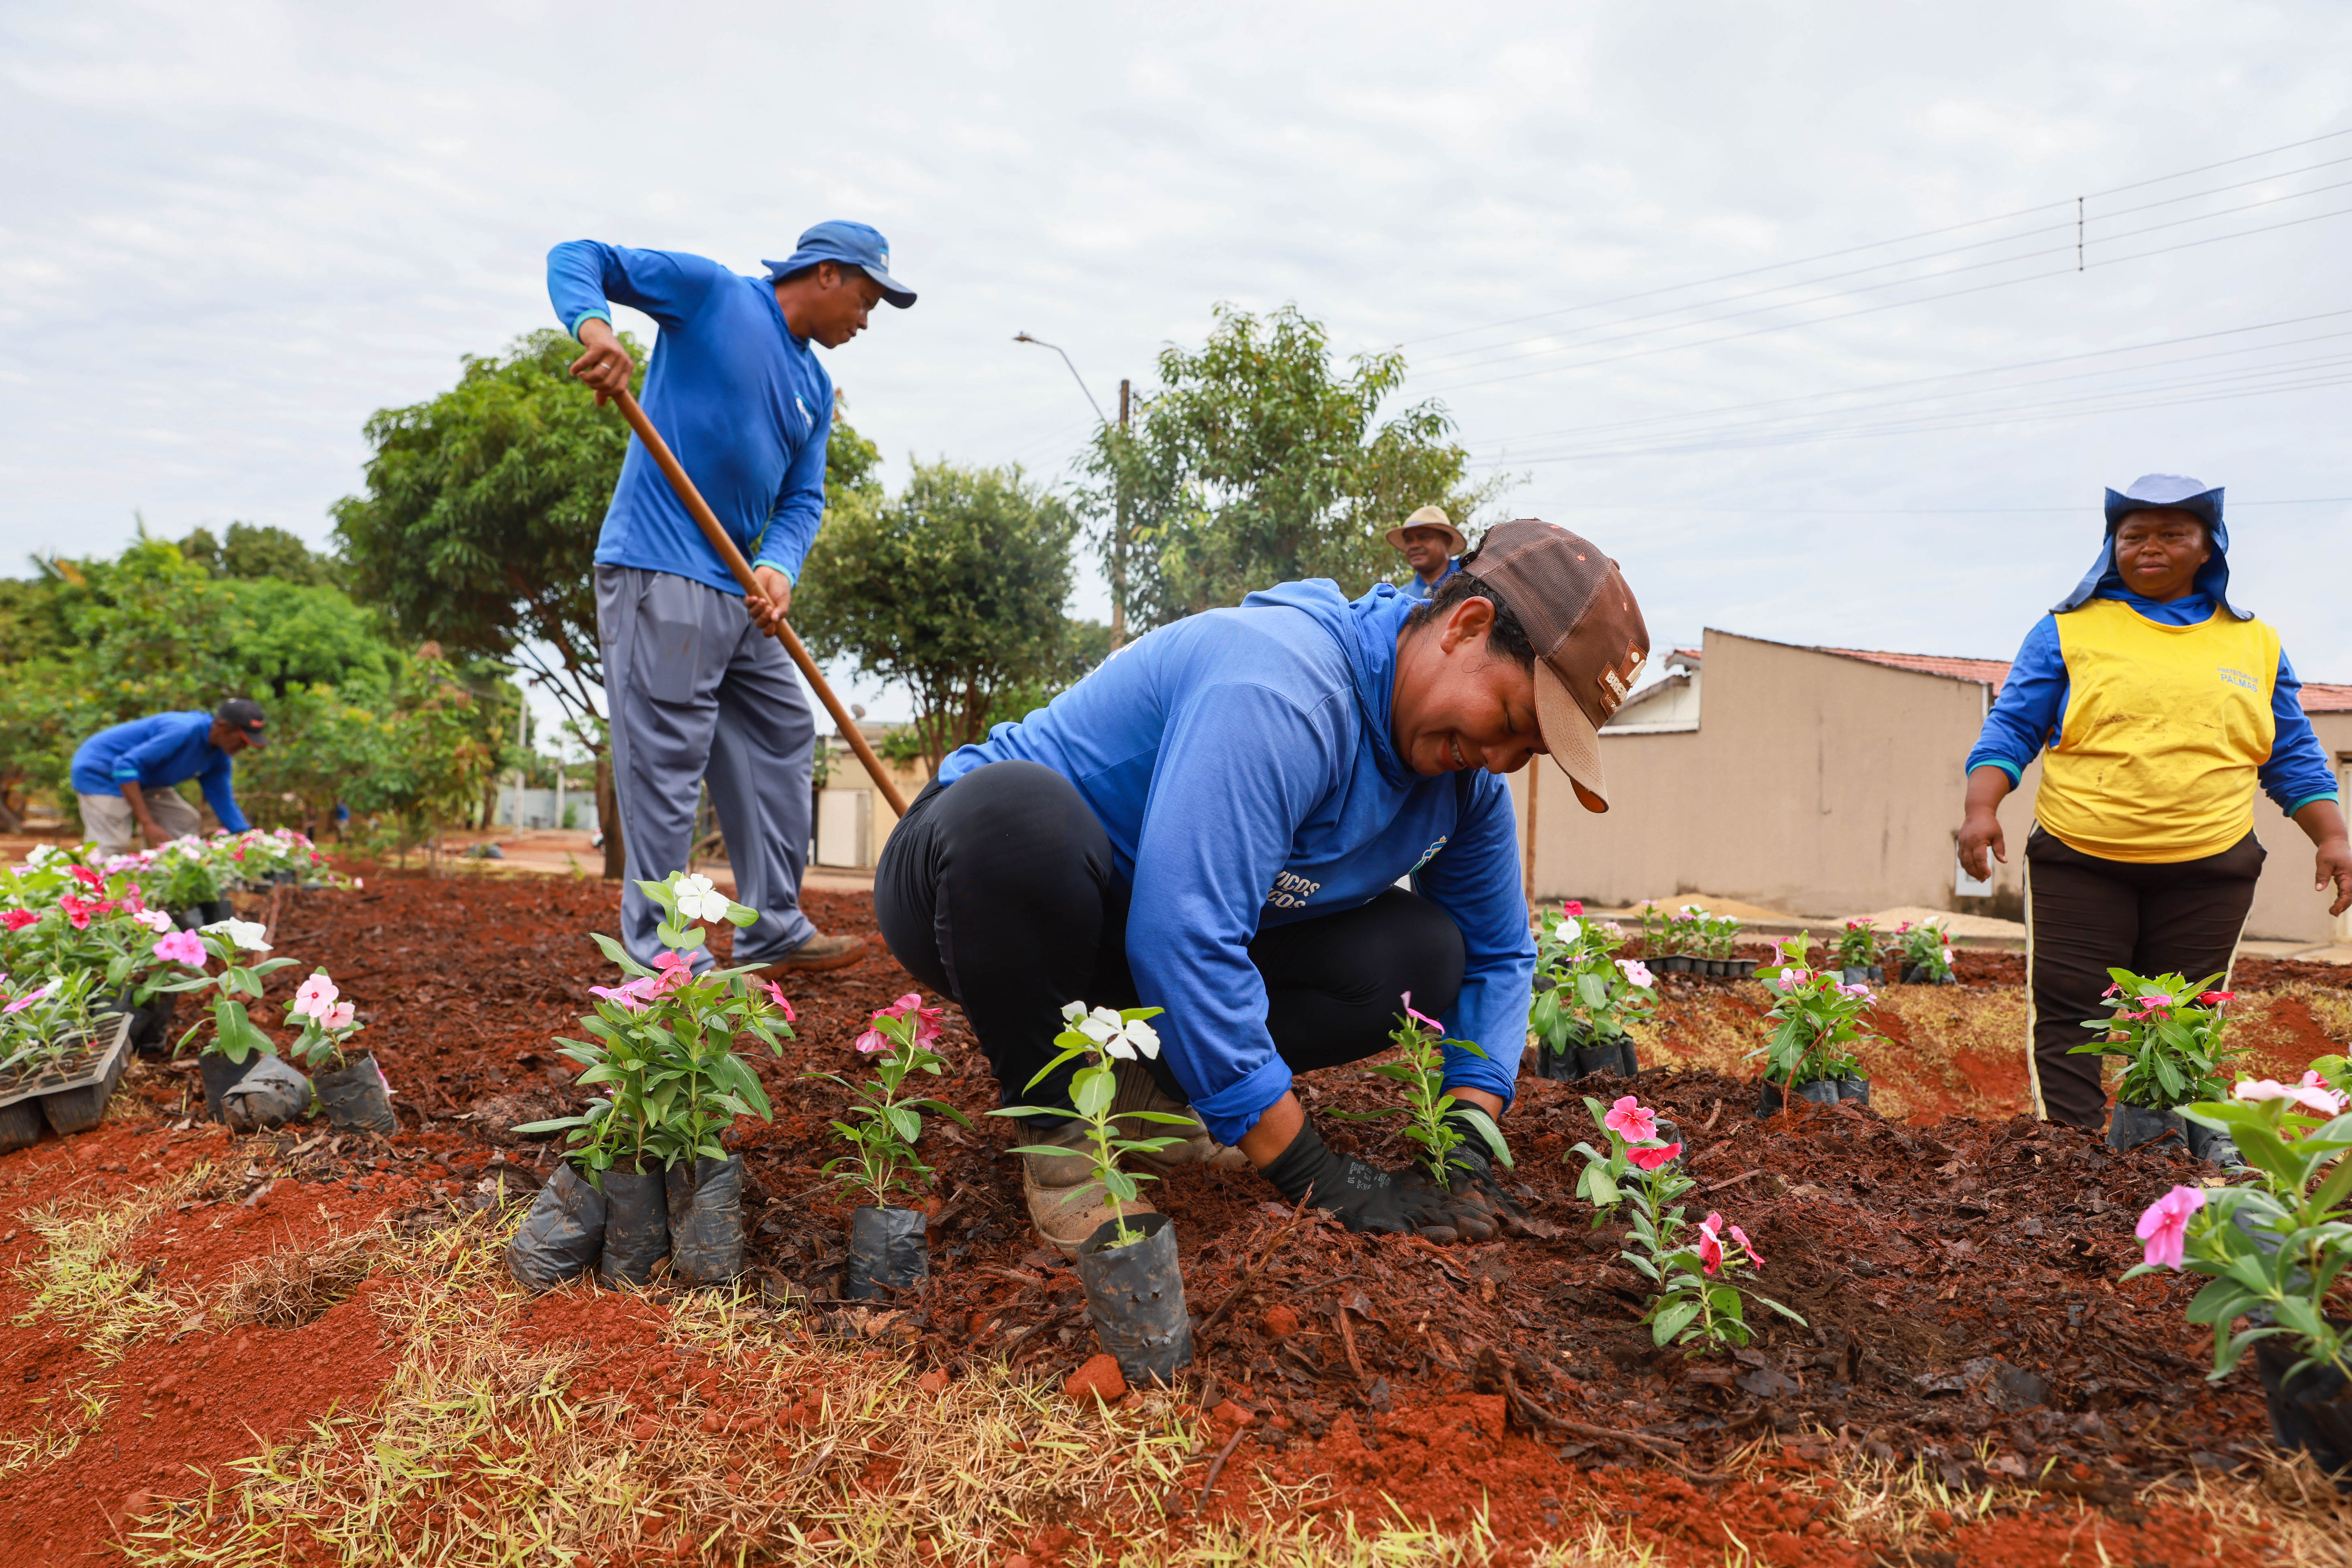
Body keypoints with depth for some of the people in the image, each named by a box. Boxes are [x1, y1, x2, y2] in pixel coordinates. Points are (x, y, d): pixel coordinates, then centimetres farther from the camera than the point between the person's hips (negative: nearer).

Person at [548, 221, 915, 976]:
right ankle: (657, 957, -2)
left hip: (737, 587, 9)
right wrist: (593, 324, -25)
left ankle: (775, 932, 20)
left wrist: (777, 567, -10)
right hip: (658, 573, -9)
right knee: (665, 758, -9)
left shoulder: (816, 388, 18)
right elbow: (576, 259, -2)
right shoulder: (709, 291, -1)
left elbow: (802, 498, 12)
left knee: (784, 736, 12)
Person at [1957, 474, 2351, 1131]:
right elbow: (2010, 730, 1)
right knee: (2069, 1018, -6)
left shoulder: (2255, 645, 15)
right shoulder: (2069, 631, 6)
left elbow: (2293, 758, 18)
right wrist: (1981, 809, -13)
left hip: (2208, 872, 2)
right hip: (2080, 865, -2)